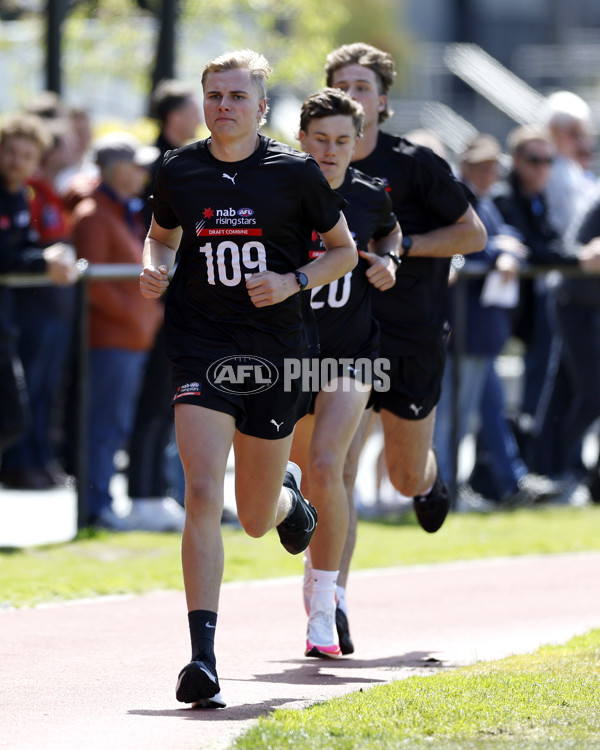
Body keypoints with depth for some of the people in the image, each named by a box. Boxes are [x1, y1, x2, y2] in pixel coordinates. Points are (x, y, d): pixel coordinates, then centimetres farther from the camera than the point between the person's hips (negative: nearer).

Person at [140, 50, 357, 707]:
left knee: (256, 521, 11)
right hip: (201, 351, 0)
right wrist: (154, 269, -2)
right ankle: (203, 658, -19)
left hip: (274, 353, 0)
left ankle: (287, 493, 52)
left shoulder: (295, 172, -2)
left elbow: (344, 249, 8)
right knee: (202, 496, -18)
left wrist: (294, 281, -10)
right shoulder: (178, 171, 2)